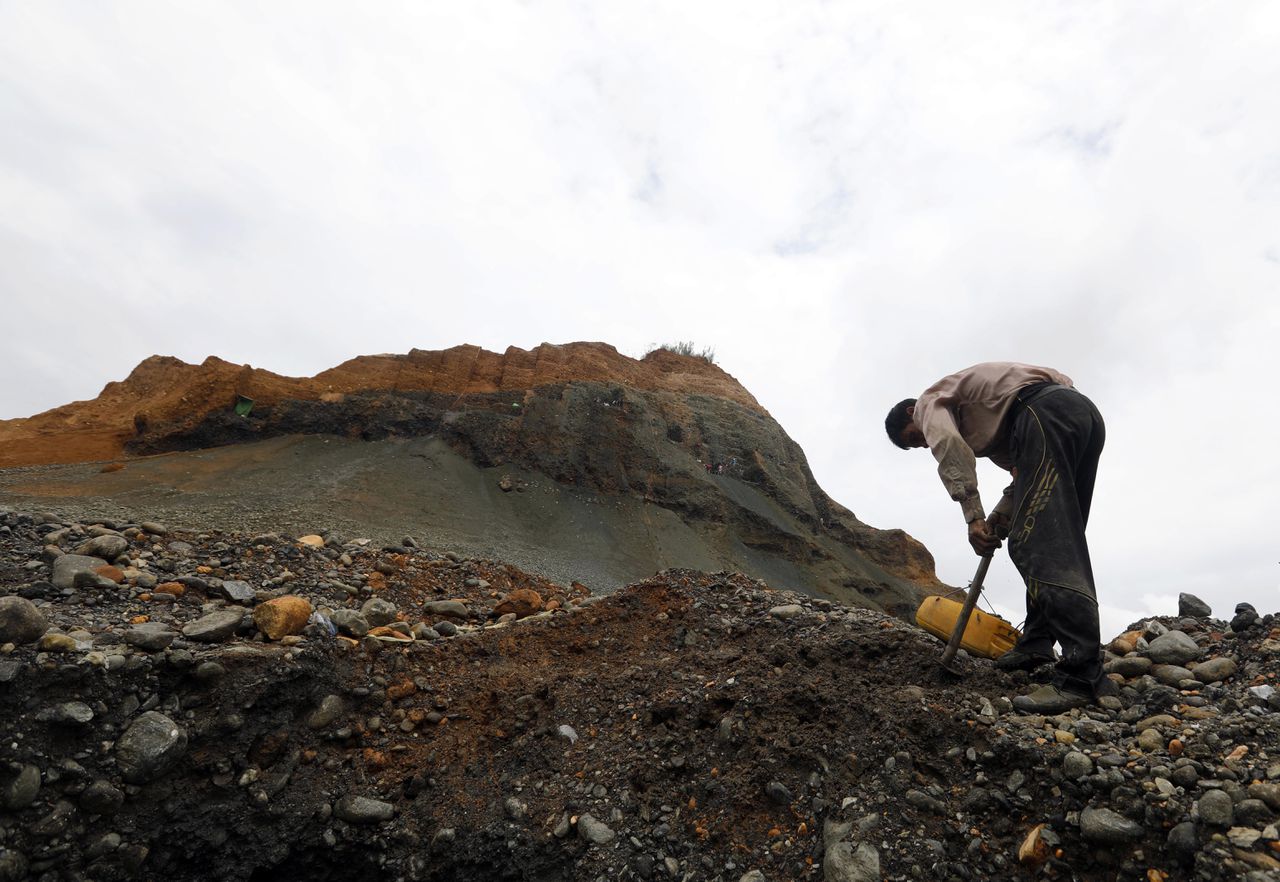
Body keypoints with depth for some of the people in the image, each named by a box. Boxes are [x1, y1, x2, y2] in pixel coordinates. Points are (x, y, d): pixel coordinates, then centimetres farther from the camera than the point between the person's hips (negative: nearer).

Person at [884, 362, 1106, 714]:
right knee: (1054, 539, 15)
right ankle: (1036, 644, 17)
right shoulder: (975, 422, 36)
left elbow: (948, 446, -12)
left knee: (1040, 543, -16)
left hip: (1046, 411, -11)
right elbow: (1027, 472, 29)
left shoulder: (929, 401, 12)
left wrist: (973, 516, -14)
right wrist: (1000, 519, 18)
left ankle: (1080, 675, -22)